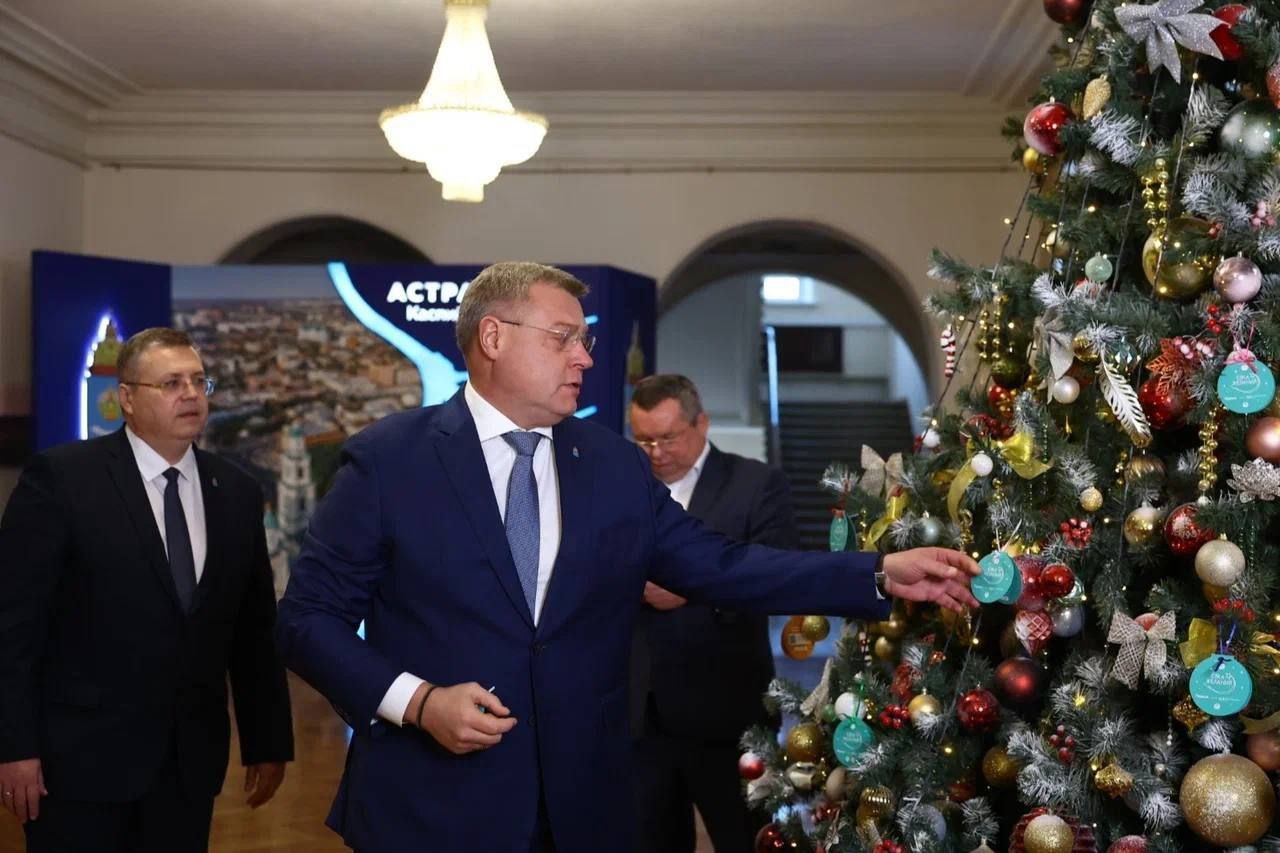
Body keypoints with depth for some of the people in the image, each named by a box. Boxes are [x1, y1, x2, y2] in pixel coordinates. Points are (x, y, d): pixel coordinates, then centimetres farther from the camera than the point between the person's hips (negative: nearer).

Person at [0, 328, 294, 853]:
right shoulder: (61, 478, -7)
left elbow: (255, 629, 9)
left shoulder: (236, 491, 6)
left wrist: (267, 740, 9)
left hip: (190, 760, 4)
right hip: (82, 755, -4)